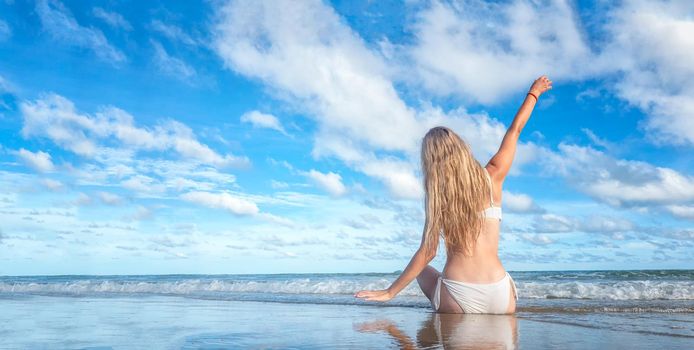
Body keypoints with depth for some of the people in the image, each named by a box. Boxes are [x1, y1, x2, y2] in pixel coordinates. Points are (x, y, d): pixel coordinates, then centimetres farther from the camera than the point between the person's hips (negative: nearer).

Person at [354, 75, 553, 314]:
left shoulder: (436, 195, -2)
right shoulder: (491, 178, 2)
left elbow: (427, 252, -4)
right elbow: (515, 130, 15)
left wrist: (390, 292, 4)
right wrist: (534, 93, 32)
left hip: (459, 303, -4)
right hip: (501, 302, 4)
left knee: (423, 271, 30)